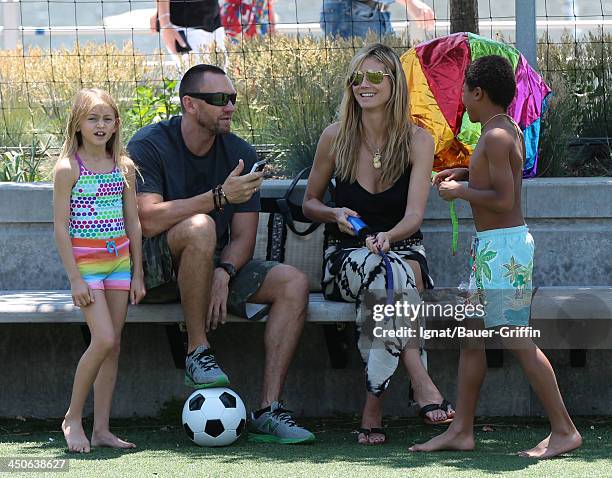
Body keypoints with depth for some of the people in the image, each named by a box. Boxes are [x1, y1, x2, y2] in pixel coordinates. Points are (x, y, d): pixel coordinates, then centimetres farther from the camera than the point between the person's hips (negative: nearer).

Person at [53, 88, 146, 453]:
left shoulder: (124, 167, 7)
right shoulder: (69, 168, -8)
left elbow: (133, 222, 11)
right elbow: (61, 226, -9)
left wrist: (137, 273, 8)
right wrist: (75, 279, -13)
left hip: (120, 259, 5)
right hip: (85, 261, -5)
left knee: (113, 345, 2)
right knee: (104, 340, -16)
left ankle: (101, 429, 6)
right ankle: (73, 419, -1)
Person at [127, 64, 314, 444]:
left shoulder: (240, 154, 3)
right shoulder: (149, 145, -13)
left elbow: (244, 235, -1)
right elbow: (149, 220, -27)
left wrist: (223, 274, -22)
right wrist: (220, 196, -32)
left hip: (215, 265, 6)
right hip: (154, 270, -6)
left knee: (294, 283, -16)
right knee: (200, 227, -37)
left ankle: (269, 410, -23)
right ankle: (197, 352, -26)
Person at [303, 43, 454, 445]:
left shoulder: (417, 141, -1)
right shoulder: (336, 137, 1)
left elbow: (415, 214, -12)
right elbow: (309, 203, 13)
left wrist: (388, 236, -34)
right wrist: (335, 214, -10)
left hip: (403, 248, 0)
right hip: (345, 257, 0)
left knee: (384, 271, -39)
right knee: (388, 273, -38)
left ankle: (373, 409, -37)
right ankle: (421, 383, -41)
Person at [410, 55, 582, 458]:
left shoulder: (496, 137, -16)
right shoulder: (510, 131, 14)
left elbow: (502, 199, -23)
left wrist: (460, 191, -10)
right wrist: (467, 173, 21)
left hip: (503, 245, -10)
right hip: (491, 247, 10)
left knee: (519, 341, -8)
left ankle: (564, 431, -6)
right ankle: (461, 431, 15)